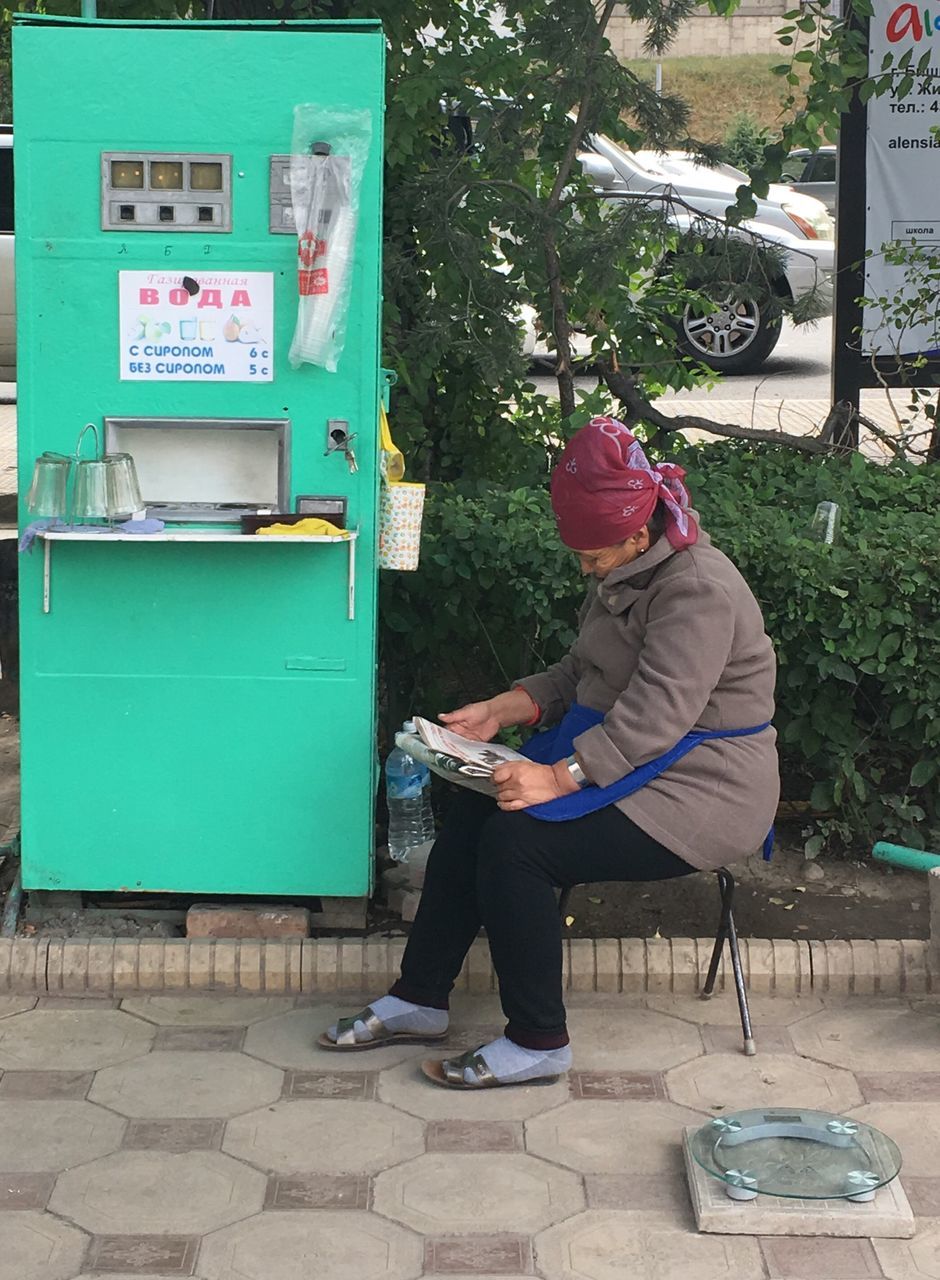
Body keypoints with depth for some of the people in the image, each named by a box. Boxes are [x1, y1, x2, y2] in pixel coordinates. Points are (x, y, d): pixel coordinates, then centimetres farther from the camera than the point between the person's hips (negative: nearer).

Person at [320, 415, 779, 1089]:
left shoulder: (698, 591, -22)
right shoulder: (624, 573, 9)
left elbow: (657, 714, -31)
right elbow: (580, 675, 17)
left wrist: (561, 777, -37)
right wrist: (500, 711, 2)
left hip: (701, 792, -10)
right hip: (615, 754, 10)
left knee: (517, 841, -23)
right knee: (473, 812, -5)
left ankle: (539, 1043, -10)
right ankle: (419, 999, 5)